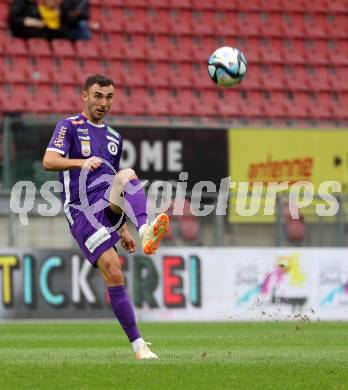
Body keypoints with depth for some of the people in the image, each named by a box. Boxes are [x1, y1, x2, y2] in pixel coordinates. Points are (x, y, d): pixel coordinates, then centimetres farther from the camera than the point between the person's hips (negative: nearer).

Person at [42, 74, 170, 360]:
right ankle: (138, 344, -14)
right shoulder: (69, 127, 6)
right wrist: (83, 162, -28)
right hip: (82, 212, -4)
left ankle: (146, 230, -54)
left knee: (127, 175, -29)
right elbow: (49, 162, -11)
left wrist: (123, 229, 28)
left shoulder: (115, 138, 24)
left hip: (108, 207, 4)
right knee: (113, 272, -17)